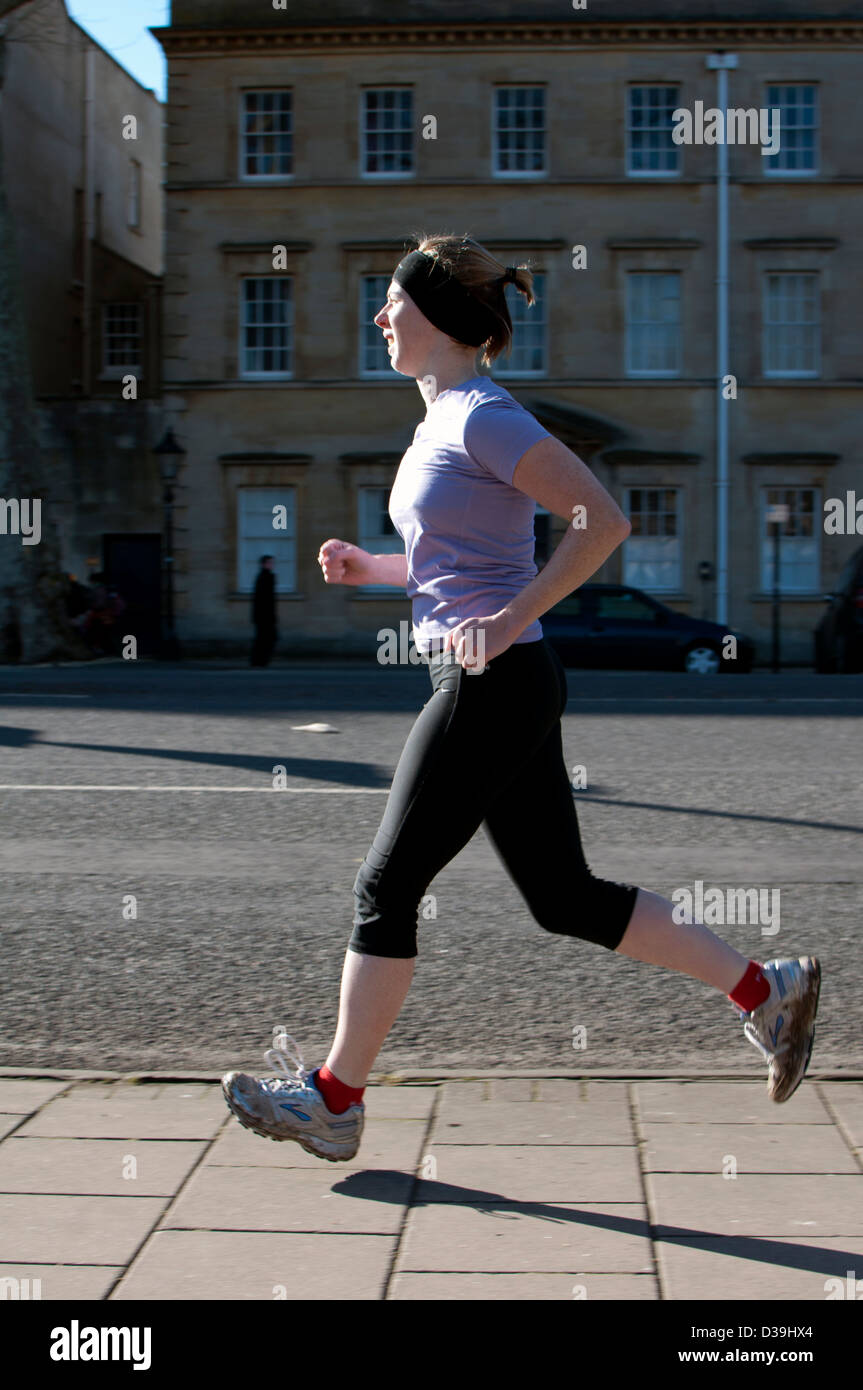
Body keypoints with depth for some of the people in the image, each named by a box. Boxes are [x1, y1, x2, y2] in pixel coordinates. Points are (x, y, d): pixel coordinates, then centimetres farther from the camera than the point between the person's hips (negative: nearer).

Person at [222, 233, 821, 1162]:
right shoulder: (443, 422, 17)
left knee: (386, 887, -1)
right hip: (500, 690, 10)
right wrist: (370, 569, 12)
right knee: (564, 897, 12)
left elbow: (603, 520, -19)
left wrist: (513, 619, -20)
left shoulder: (484, 418, -12)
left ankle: (334, 1100, 11)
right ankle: (763, 989, 18)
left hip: (493, 688, -10)